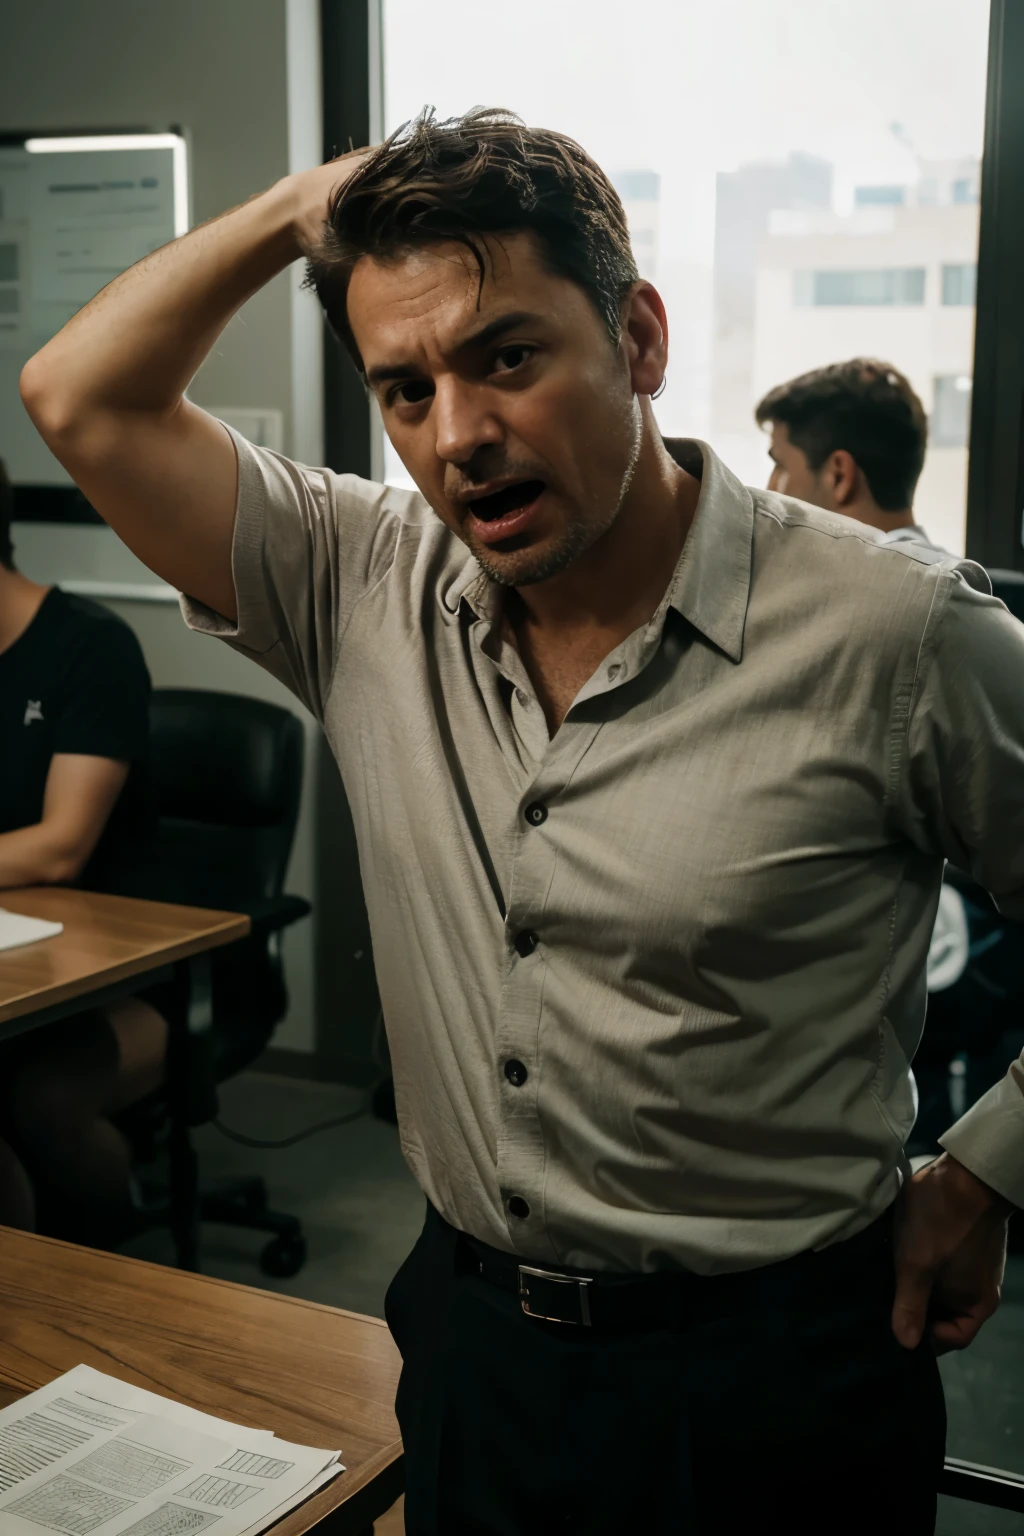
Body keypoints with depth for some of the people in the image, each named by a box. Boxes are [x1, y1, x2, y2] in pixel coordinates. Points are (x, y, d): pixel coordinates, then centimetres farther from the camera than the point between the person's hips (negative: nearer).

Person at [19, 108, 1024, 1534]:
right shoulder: (369, 590, -3)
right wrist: (307, 202, -7)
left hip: (767, 1378, -4)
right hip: (467, 1340, 5)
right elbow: (83, 402, -2)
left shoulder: (893, 636, -17)